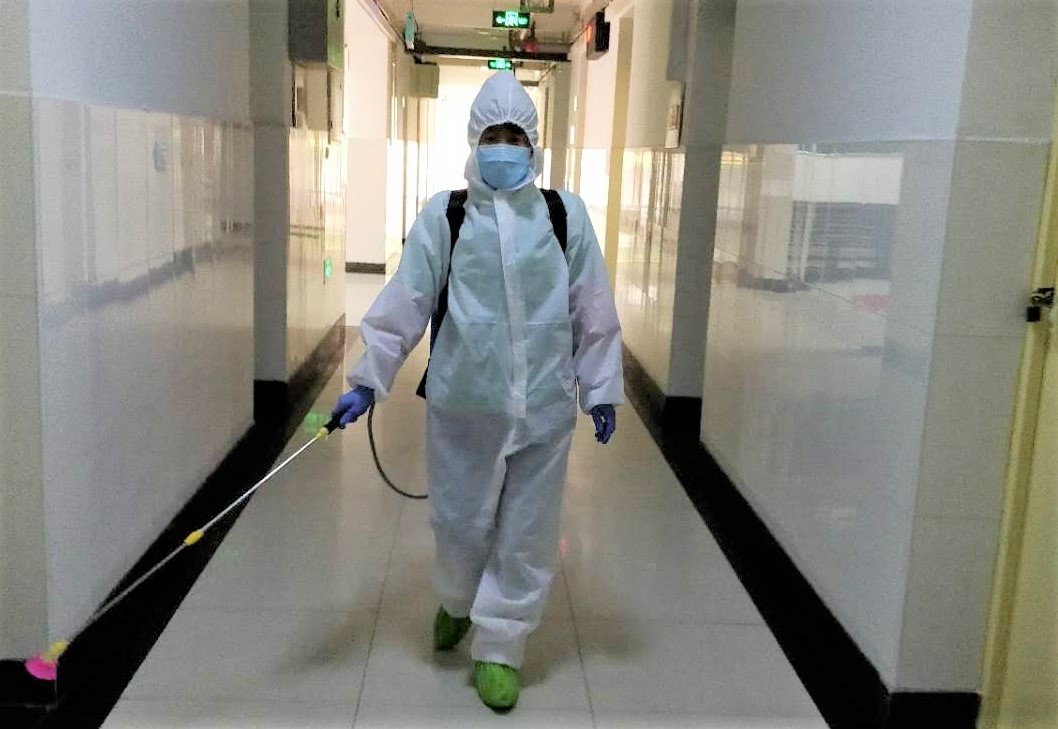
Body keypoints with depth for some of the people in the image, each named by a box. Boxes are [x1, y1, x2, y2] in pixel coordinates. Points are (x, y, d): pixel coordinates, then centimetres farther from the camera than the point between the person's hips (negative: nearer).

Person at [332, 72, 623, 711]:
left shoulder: (565, 214, 0)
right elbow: (404, 305, -1)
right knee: (460, 520, 13)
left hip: (544, 405, 1)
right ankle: (457, 603, 45)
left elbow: (592, 310, 4)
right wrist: (368, 381, -2)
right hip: (463, 402, 0)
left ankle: (500, 647, 26)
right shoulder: (444, 215, -3)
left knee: (527, 531, 8)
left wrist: (601, 388, 6)